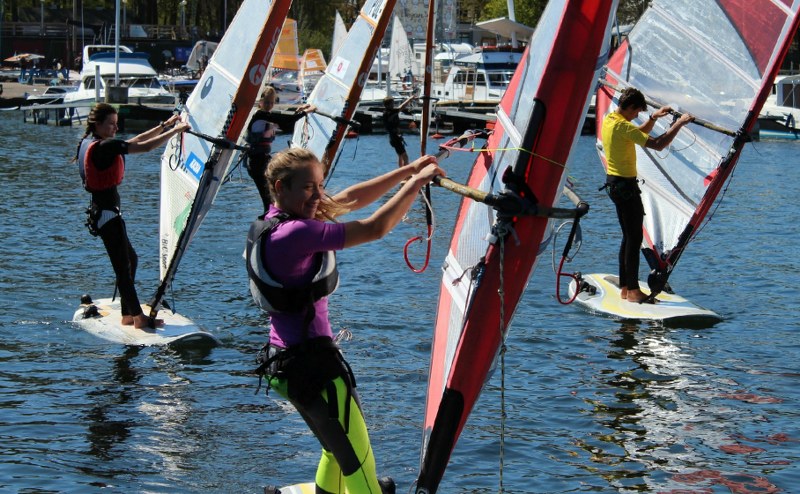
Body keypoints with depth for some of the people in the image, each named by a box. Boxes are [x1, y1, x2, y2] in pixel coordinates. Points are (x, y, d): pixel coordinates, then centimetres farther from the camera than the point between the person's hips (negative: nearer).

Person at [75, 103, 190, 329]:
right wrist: (175, 131, -13)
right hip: (107, 213, -11)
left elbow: (135, 141, 16)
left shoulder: (89, 143, 11)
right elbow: (145, 147, -21)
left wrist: (164, 125, 14)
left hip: (100, 210, 11)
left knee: (131, 259, 20)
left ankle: (127, 314, 26)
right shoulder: (104, 147, -19)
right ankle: (139, 317, 6)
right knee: (123, 267, -2)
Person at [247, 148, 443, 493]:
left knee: (339, 447, 26)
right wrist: (418, 180, -11)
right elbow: (375, 228, -21)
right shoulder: (295, 232, -23)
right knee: (357, 460, -5)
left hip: (283, 358, 10)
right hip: (311, 363, -10)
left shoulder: (277, 218, 5)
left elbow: (351, 199, 12)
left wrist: (407, 170, 10)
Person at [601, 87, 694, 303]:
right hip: (626, 185, -10)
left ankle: (625, 288, 17)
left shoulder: (608, 120, 9)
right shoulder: (622, 126, -21)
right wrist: (679, 123, -17)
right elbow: (657, 145, -25)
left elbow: (639, 133, 25)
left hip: (613, 182, 10)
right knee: (634, 238, -5)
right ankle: (633, 291, -3)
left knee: (628, 236, 14)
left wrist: (653, 117, 12)